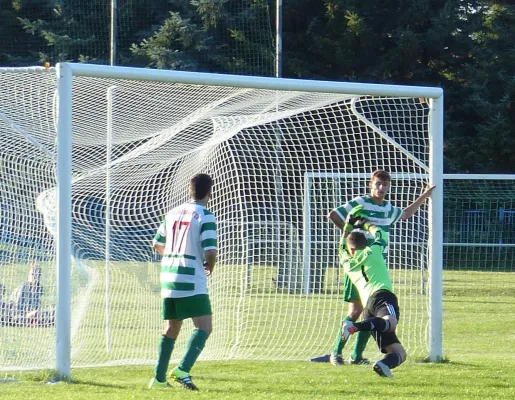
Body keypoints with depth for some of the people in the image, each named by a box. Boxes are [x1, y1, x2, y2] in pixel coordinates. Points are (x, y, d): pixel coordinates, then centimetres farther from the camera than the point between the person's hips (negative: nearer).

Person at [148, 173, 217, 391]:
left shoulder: (173, 213, 11)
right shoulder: (205, 216, -9)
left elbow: (157, 243, 22)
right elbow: (210, 251, -18)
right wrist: (210, 266, 3)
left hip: (168, 275, 7)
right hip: (191, 279, -7)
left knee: (172, 327, 17)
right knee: (204, 328, -9)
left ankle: (159, 378, 19)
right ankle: (182, 370, -26)